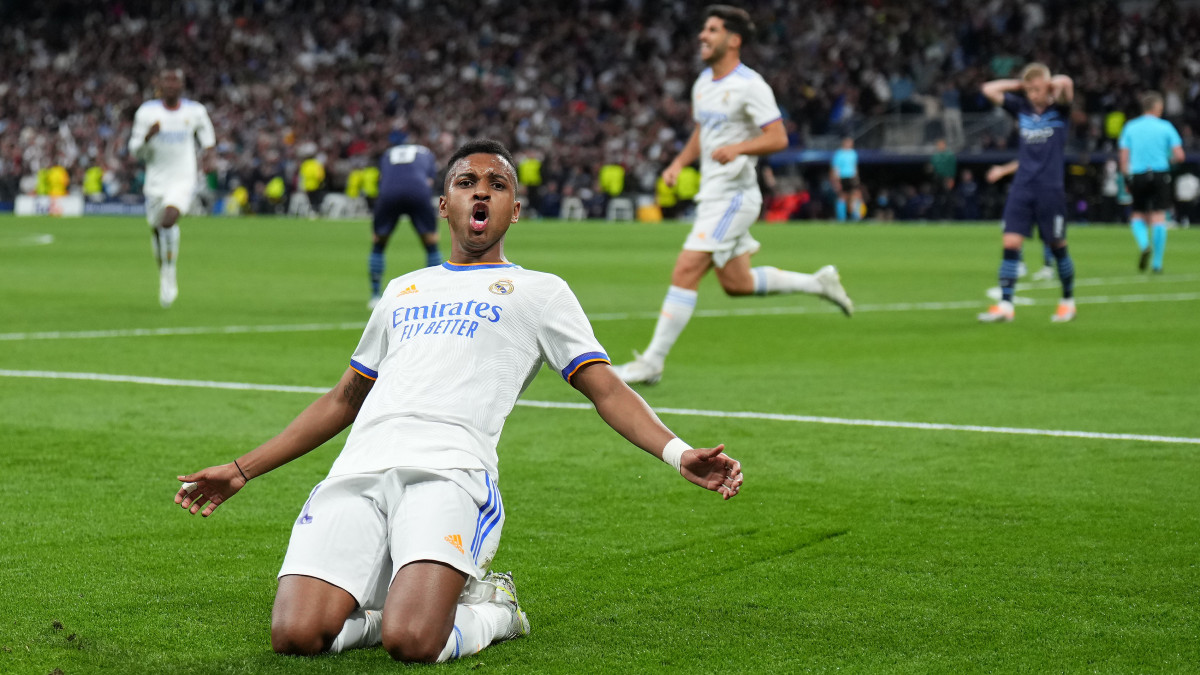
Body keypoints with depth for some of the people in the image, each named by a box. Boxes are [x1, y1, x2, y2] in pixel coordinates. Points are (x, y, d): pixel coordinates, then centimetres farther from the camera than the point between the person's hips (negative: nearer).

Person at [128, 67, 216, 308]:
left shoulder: (195, 111, -1)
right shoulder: (146, 112, -3)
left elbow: (207, 132, 19)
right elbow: (135, 151, -2)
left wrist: (209, 151, 0)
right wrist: (148, 137, -22)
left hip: (183, 181, -2)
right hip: (156, 181, 2)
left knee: (169, 219, -27)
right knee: (156, 229, 12)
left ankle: (169, 274, -12)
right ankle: (163, 275, 38)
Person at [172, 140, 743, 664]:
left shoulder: (539, 291, 19)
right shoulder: (405, 290, 32)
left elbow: (606, 389, 9)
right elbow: (344, 400, 38)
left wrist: (676, 453, -10)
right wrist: (242, 470, 35)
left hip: (450, 472, -4)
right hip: (358, 470, 4)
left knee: (411, 641, -29)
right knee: (295, 635, -20)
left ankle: (490, 609, 4)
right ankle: (424, 598, 7)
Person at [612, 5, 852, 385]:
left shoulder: (750, 86, -13)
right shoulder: (703, 83, 12)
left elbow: (778, 138, -16)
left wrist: (738, 148, -31)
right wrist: (679, 163, 12)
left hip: (733, 195, -10)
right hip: (712, 194, 10)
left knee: (685, 272, -14)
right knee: (736, 283, 15)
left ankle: (652, 363, -12)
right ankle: (818, 283, 30)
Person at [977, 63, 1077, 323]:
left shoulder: (1059, 109, 0)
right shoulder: (1021, 108, 10)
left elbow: (1066, 83, -20)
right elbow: (989, 90, 9)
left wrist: (1052, 84, -1)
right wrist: (1019, 85, 7)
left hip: (1051, 189, -3)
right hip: (1021, 187, 3)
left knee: (1058, 246, 5)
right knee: (1011, 243, -8)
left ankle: (1068, 301, 22)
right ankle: (1005, 304, -8)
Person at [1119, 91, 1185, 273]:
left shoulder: (1130, 127, 6)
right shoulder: (1166, 127, 1)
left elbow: (1124, 158, 3)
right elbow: (1179, 155, -3)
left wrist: (1126, 178, 10)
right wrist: (1170, 159, 18)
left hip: (1137, 176, 2)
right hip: (1160, 174, -2)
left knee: (1138, 215, 15)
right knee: (1159, 217, 2)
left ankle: (1143, 244, -14)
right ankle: (1157, 263, -1)